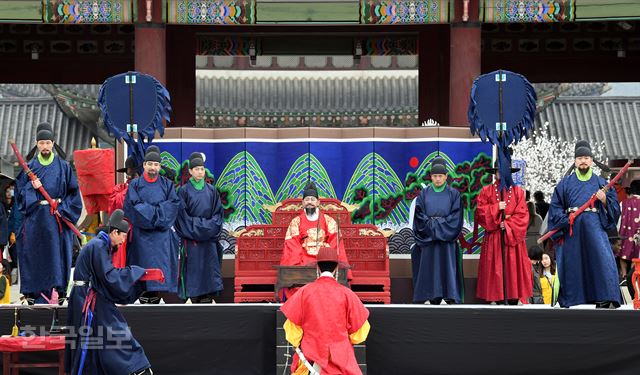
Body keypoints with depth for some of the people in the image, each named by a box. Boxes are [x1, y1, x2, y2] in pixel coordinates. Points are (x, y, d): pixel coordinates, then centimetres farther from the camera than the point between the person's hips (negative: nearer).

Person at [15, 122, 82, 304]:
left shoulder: (63, 166, 6)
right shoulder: (30, 167, 8)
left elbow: (73, 192, 4)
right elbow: (19, 191, 7)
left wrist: (63, 209, -7)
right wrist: (31, 187, -12)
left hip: (57, 216, -1)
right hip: (35, 217, 1)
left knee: (56, 254, -5)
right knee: (35, 254, -2)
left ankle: (57, 292, -3)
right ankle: (34, 294, 1)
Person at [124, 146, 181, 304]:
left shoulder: (167, 184, 12)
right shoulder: (135, 184, 8)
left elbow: (174, 203, 1)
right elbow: (133, 205, -5)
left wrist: (155, 211, -10)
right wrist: (155, 211, -10)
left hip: (162, 232, 1)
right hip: (141, 233, -1)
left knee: (161, 265, -7)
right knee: (143, 265, -7)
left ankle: (156, 298, -7)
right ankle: (144, 299, -7)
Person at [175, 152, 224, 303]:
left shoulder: (211, 190, 9)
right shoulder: (184, 190, 0)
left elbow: (218, 212, 10)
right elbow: (182, 214, -2)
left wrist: (211, 227, -5)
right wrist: (195, 228, -10)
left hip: (209, 238, 3)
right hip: (191, 238, -3)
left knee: (209, 268, -2)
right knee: (193, 268, -3)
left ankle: (207, 299, -1)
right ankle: (195, 300, 3)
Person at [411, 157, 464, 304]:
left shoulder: (453, 194, 6)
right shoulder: (424, 193, 9)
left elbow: (455, 216, -1)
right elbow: (419, 214, 3)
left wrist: (439, 223, -8)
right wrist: (431, 224, -9)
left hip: (447, 239, -1)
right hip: (428, 238, 1)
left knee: (448, 268, -6)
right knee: (430, 268, -2)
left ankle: (451, 298, -8)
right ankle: (434, 300, -1)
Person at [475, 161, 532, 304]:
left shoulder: (518, 192, 9)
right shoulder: (486, 191, 9)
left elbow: (522, 215, 0)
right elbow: (480, 212, -1)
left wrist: (508, 224, -11)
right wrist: (497, 208, -11)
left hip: (513, 236, 0)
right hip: (493, 238, 0)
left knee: (513, 269, -3)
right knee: (495, 271, -4)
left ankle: (513, 301, -2)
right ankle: (498, 300, -2)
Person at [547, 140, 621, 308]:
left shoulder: (601, 183, 15)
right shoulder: (566, 183, 14)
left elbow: (614, 207, 12)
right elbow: (555, 206, 10)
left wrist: (604, 200, -8)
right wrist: (565, 219, -7)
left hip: (594, 226, -1)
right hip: (571, 229, 1)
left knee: (602, 258, -17)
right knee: (570, 263, -2)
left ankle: (606, 300, -22)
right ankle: (566, 302, 6)